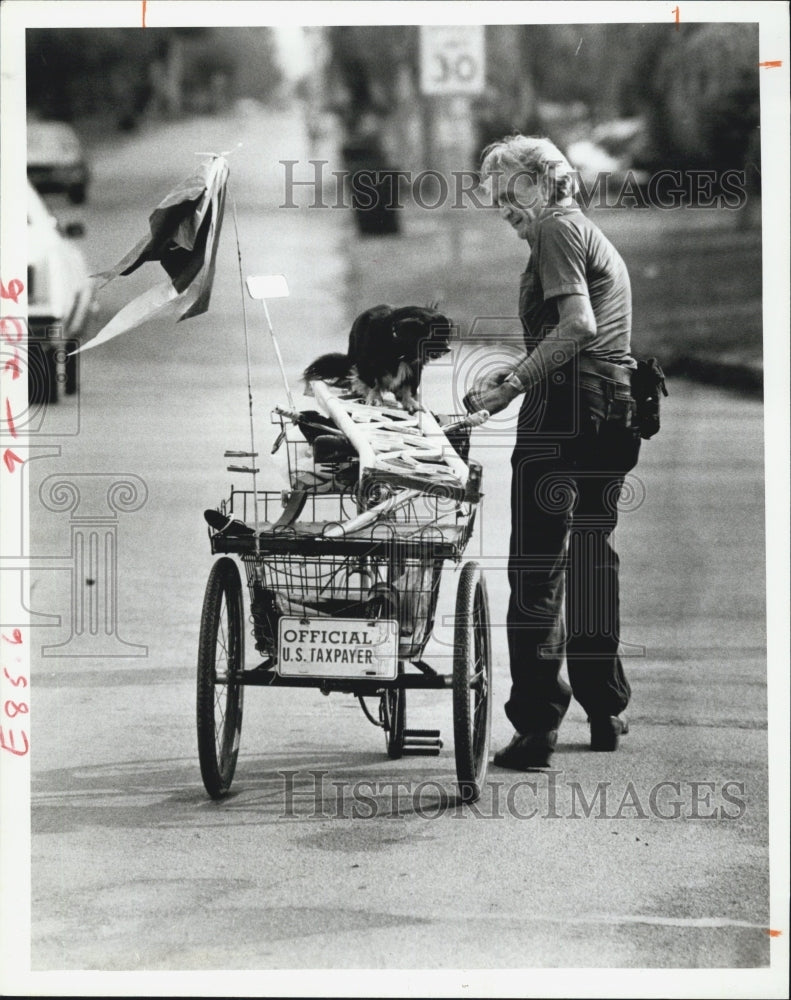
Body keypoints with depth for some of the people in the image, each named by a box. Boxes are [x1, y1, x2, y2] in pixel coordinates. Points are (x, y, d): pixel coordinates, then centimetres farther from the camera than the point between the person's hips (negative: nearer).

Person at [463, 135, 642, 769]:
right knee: (592, 559, 18)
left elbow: (577, 324, -18)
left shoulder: (557, 230, -4)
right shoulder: (599, 240, 25)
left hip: (565, 411, -9)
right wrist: (519, 375, 18)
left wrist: (514, 382, -18)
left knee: (538, 568, -10)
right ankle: (605, 710, 25)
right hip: (614, 414, 9)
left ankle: (537, 727, -15)